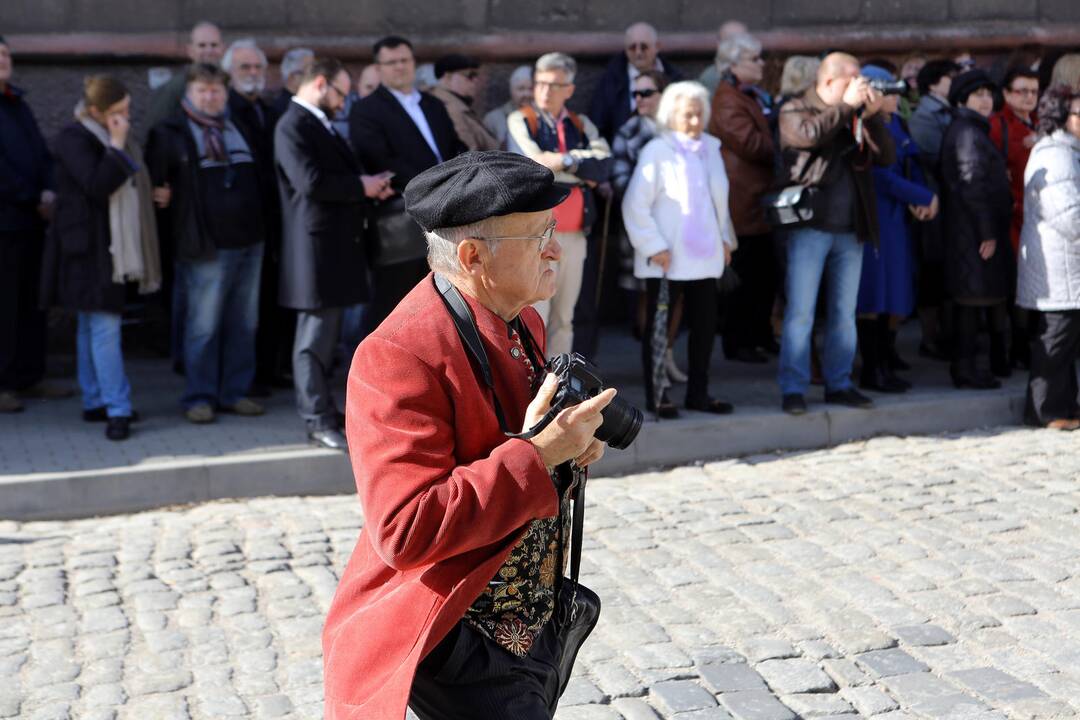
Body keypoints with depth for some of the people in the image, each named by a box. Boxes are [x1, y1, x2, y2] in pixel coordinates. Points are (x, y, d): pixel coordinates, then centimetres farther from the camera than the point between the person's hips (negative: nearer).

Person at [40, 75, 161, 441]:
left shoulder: (110, 136, 16)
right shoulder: (74, 138, -12)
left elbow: (128, 186, 27)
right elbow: (97, 185, -24)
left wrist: (155, 193, 13)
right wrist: (118, 147, -20)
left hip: (112, 246, 9)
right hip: (88, 247, -9)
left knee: (92, 326, 13)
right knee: (105, 327, -10)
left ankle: (95, 402, 19)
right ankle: (117, 410, -10)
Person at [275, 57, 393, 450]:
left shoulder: (321, 125, 21)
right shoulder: (292, 126, -11)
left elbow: (343, 173, 27)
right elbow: (311, 182, -23)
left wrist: (370, 184, 6)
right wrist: (362, 187, -12)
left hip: (338, 242, 10)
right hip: (317, 244, -10)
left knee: (323, 330, 15)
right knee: (316, 334, -5)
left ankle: (315, 407, 23)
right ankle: (320, 421, -2)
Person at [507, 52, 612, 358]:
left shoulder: (581, 125, 13)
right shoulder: (520, 121, 1)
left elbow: (604, 165, -3)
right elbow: (536, 164, -15)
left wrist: (566, 161, -15)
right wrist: (584, 171, -6)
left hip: (574, 232, 5)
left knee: (564, 317, 11)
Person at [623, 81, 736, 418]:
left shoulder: (710, 148, 9)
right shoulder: (657, 150, -10)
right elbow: (635, 205, -12)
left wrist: (725, 238, 12)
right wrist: (654, 246, -14)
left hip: (705, 256, 6)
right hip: (665, 259, -6)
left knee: (705, 325, 8)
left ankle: (698, 393, 19)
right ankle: (656, 396, 12)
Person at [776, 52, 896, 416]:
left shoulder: (857, 116, 14)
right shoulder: (794, 110, 1)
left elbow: (887, 157, 6)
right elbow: (810, 133, -21)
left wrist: (872, 116, -5)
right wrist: (846, 105, -13)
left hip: (851, 230, 5)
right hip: (810, 226, -5)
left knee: (844, 313, 9)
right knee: (800, 312, -5)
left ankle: (838, 384, 18)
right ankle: (793, 388, 1)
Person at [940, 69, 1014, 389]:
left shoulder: (972, 131, 20)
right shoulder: (968, 133, -13)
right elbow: (972, 185, -19)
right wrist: (987, 233, -20)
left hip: (973, 227, 10)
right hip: (975, 229, -10)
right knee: (974, 295, -8)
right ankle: (965, 368, -5)